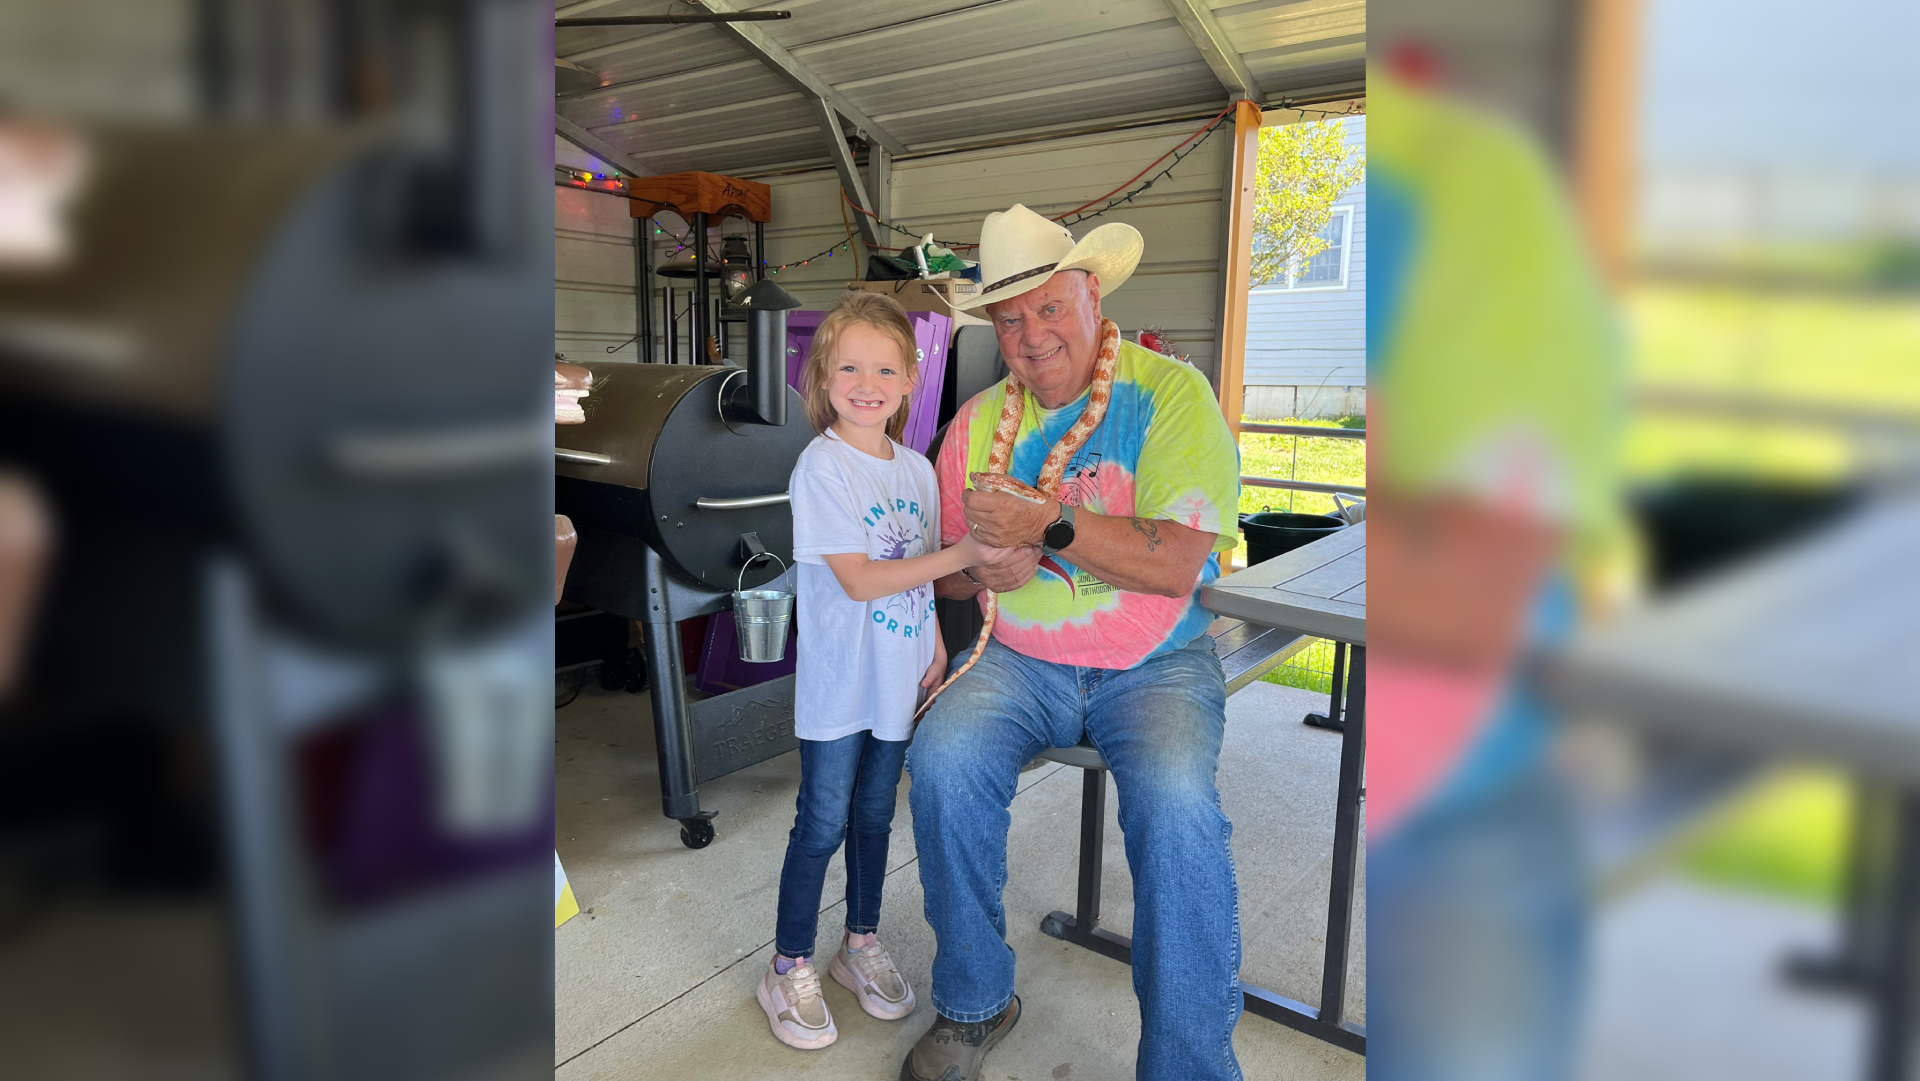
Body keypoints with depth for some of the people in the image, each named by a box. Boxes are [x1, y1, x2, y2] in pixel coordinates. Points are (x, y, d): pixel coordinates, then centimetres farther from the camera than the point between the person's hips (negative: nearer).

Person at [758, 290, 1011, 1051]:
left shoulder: (917, 469, 5)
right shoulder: (822, 467, -16)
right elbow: (857, 580, -23)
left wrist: (934, 642, 6)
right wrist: (965, 554, -26)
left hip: (897, 679, 6)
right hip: (839, 682, -6)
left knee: (875, 815, 18)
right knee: (822, 825, 5)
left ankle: (862, 945, 36)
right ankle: (790, 969, 23)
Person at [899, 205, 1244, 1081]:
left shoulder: (1171, 394, -7)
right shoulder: (978, 422, 7)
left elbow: (1177, 564, -18)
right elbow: (944, 573, 14)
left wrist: (1047, 529, -21)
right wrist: (982, 572, -8)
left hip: (1156, 664, -3)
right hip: (1020, 661, 4)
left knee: (1175, 803, -31)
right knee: (941, 760, -24)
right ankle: (974, 1005, 0)